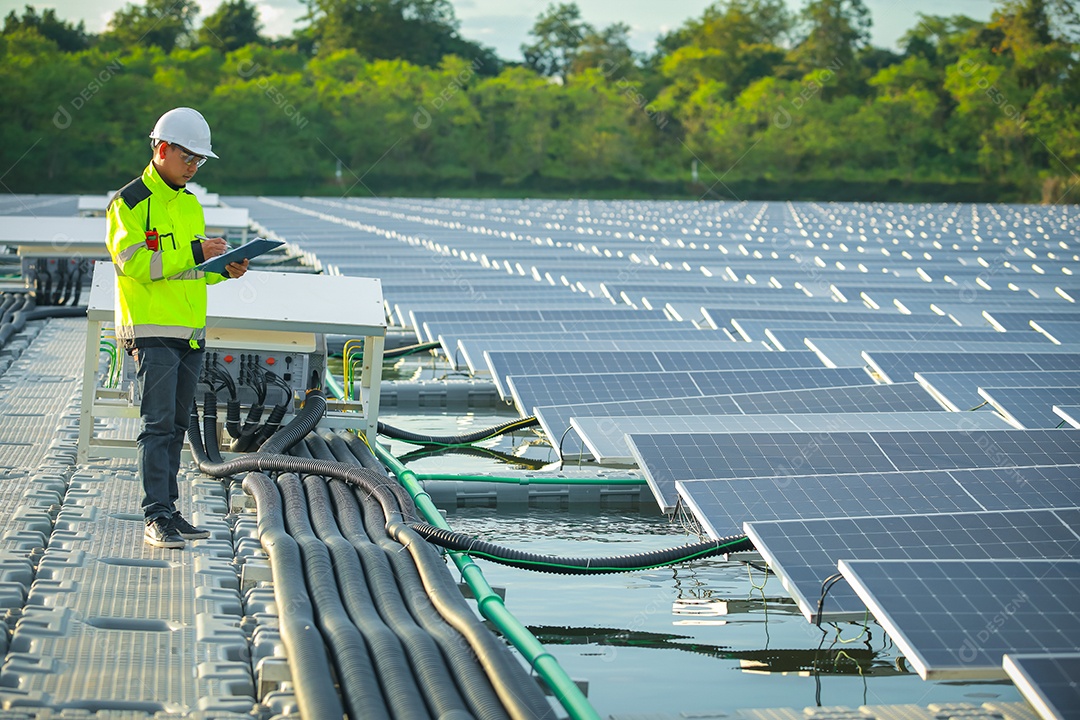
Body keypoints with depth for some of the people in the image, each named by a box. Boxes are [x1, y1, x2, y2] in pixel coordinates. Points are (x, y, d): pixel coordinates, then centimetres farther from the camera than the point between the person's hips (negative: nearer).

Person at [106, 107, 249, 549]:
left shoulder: (191, 204, 17)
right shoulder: (130, 202, -6)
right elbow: (134, 262, -17)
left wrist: (224, 269, 4)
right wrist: (195, 252, -20)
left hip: (191, 331, 8)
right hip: (151, 330, -8)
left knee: (175, 426, 10)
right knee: (157, 425, -11)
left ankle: (168, 513, 15)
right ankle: (156, 519, -12)